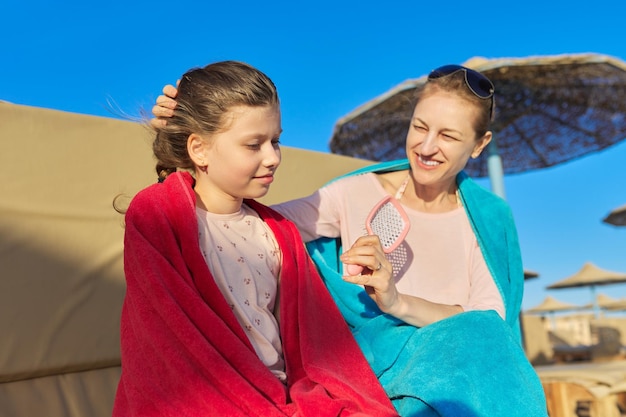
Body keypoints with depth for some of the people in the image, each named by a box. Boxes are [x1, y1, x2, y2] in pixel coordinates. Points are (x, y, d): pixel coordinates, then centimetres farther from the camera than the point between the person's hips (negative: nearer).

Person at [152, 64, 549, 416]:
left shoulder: (488, 219, 3)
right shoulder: (356, 194, -4)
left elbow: (489, 324, -7)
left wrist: (399, 302, -23)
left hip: (455, 375, 3)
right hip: (370, 370, -2)